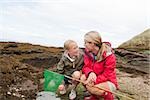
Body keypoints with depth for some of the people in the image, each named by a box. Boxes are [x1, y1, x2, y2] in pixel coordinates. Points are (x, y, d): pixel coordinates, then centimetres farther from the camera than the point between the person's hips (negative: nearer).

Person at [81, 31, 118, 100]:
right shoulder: (88, 52, -7)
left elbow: (107, 75, -23)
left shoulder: (109, 56, -24)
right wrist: (90, 73, -32)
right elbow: (86, 67, -8)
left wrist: (94, 81, -36)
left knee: (92, 88, -31)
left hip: (109, 82, -5)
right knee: (83, 77, -21)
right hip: (95, 78, 6)